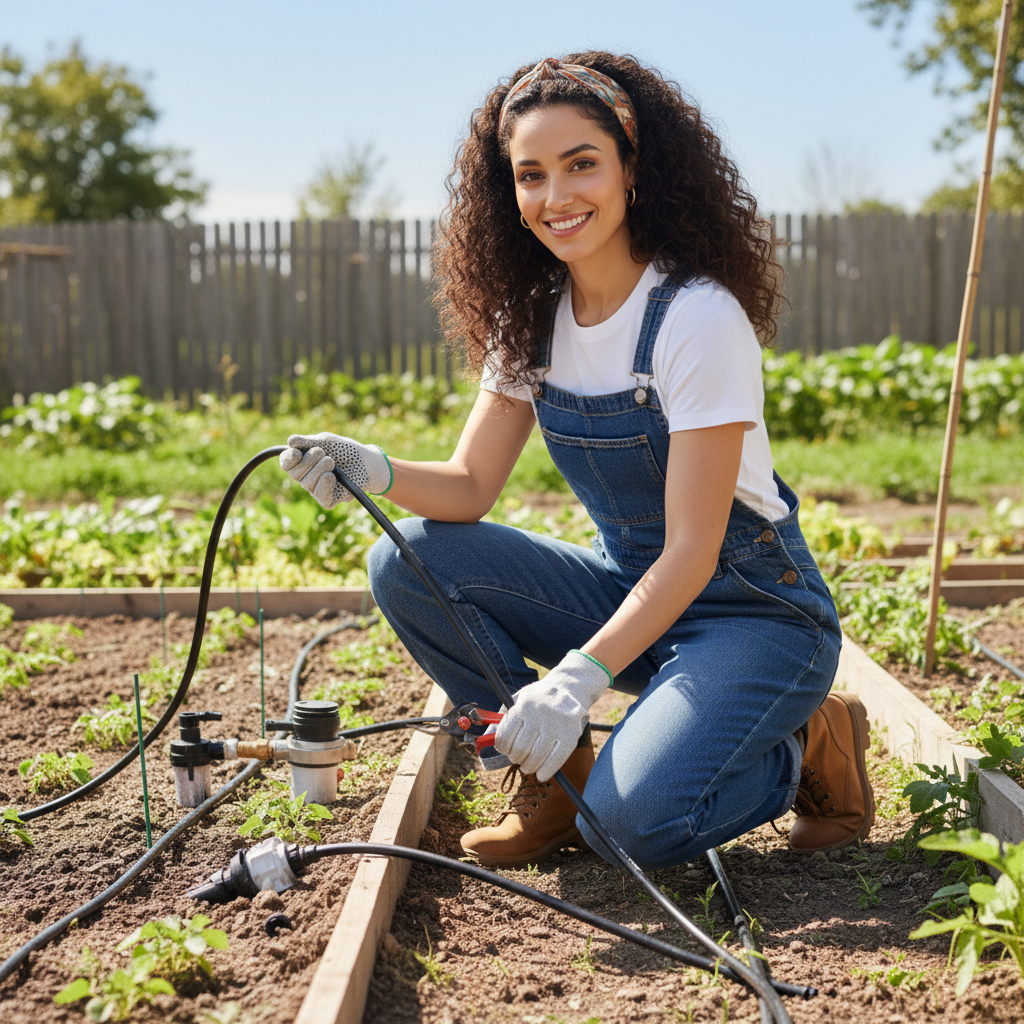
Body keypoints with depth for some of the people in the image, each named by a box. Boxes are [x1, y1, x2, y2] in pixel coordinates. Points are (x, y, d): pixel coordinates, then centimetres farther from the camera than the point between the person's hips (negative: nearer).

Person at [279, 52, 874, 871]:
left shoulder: (698, 318, -21)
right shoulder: (534, 320, 0)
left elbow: (692, 553, -23)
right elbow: (471, 487, -2)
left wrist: (578, 679, -32)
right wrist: (375, 471, -23)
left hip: (751, 609, -6)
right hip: (627, 588, 6)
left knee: (631, 820, -28)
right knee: (408, 564, -12)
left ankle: (807, 746, 2)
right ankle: (556, 778, 3)